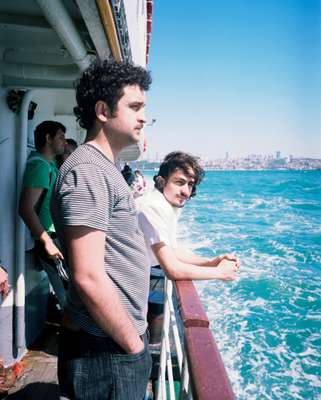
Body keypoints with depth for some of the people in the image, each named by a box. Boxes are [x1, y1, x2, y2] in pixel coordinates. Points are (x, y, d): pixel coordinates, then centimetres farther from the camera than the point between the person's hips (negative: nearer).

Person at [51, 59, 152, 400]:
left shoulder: (104, 167, 13)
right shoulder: (88, 169, -19)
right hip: (107, 351, -9)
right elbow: (89, 277, -25)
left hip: (120, 340, 9)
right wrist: (134, 344, -15)